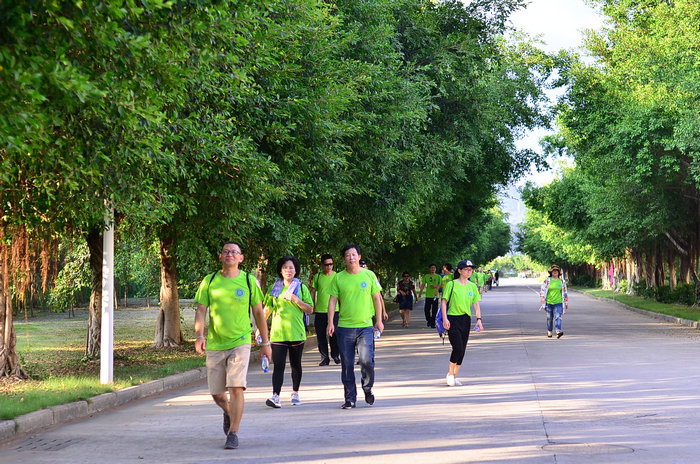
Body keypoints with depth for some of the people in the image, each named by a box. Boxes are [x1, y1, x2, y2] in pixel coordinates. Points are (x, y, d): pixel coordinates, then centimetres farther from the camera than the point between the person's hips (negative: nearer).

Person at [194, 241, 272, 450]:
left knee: (236, 388, -16)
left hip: (240, 342, -2)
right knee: (216, 393, 8)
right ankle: (228, 412, 42)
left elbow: (258, 312, 8)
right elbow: (201, 311, 1)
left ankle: (233, 433, -7)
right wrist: (199, 335, -16)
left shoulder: (248, 281, 1)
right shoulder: (209, 281, 3)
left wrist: (265, 343, 9)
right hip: (215, 345, 2)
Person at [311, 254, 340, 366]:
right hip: (320, 311, 2)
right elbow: (313, 291, 12)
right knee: (321, 336, 2)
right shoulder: (317, 277, 7)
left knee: (334, 335, -5)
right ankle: (324, 358, 12)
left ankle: (335, 355, 13)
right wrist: (312, 305, 5)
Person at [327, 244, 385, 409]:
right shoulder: (338, 278, 3)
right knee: (347, 365, 3)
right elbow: (333, 301, 4)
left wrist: (379, 320, 8)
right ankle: (350, 398, 13)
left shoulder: (369, 275, 4)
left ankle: (367, 388, 15)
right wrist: (330, 322, -5)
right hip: (344, 327, 1)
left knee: (366, 361, -12)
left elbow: (377, 298, 10)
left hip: (365, 326, -1)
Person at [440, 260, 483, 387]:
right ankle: (450, 373, 4)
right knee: (458, 348, -16)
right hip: (453, 319, -5)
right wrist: (445, 319, -12)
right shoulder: (451, 284, -4)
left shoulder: (472, 286, 9)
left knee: (462, 350, 5)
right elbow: (444, 302, -3)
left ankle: (455, 376, 17)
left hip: (466, 320, 5)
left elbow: (476, 304, 10)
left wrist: (479, 319, -1)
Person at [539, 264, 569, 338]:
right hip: (549, 302, 0)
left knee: (558, 317, -15)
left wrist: (566, 303, 15)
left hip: (558, 303, 0)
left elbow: (565, 292, 13)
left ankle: (558, 331, -27)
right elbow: (542, 289, 2)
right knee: (549, 318, 9)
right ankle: (549, 331, 24)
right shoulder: (547, 280, 2)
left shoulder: (562, 281, 7)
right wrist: (542, 297, -15)